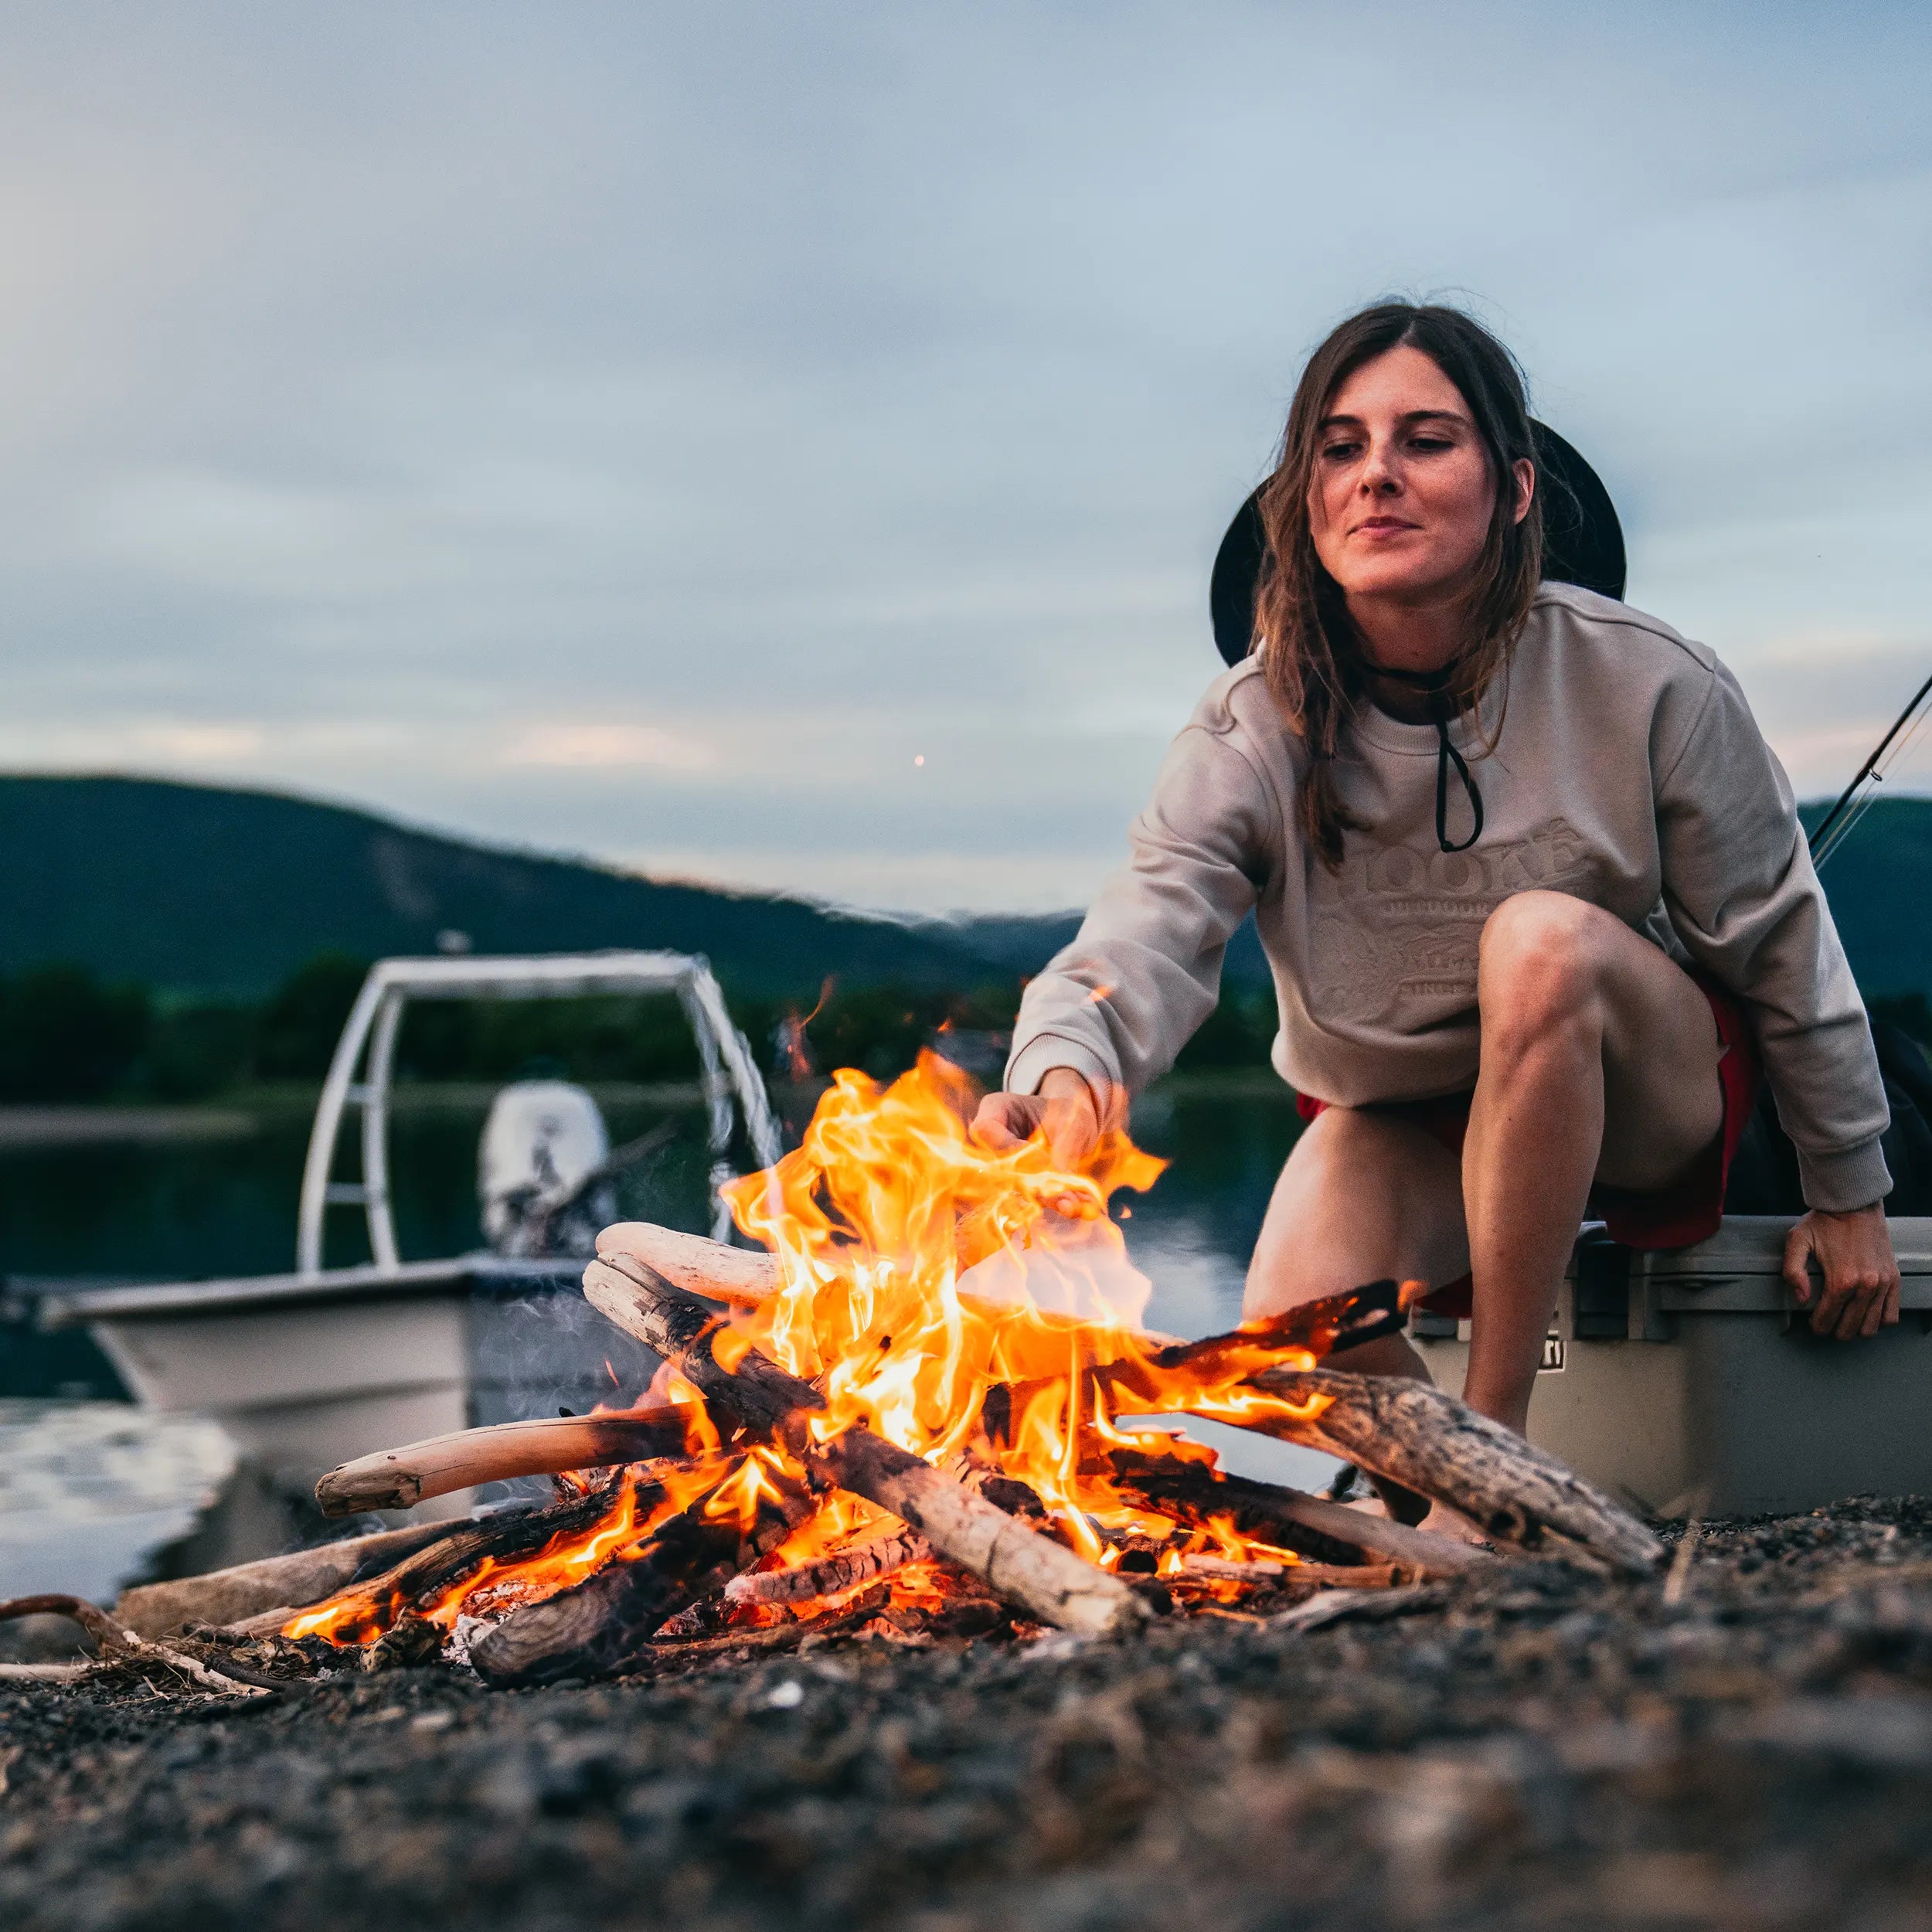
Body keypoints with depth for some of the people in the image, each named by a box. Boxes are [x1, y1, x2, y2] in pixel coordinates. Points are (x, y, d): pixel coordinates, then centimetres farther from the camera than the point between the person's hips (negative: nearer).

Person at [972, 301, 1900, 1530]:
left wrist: (1849, 1194, 1)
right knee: (1298, 1334, -31)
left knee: (1540, 936, -36)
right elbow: (1140, 943, -33)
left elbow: (1783, 945, -7)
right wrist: (1059, 1074, -57)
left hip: (1647, 1093, -1)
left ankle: (1495, 1428, -25)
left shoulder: (1644, 687, -19)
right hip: (1400, 1120, 1)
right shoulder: (1254, 733, -17)